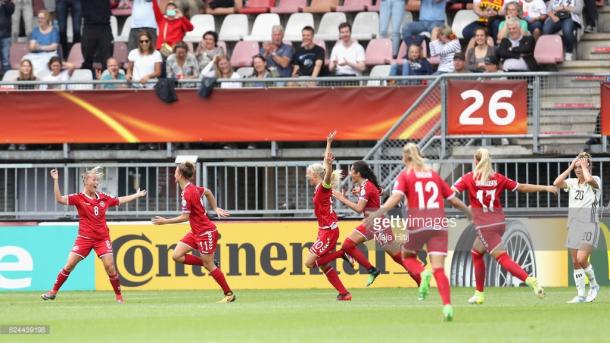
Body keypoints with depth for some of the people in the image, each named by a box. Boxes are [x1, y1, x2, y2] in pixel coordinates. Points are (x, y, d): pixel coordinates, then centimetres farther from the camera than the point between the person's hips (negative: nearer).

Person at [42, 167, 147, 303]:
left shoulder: (104, 198, 6)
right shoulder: (79, 198, -5)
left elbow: (120, 200, 24)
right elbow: (59, 199, -16)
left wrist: (137, 195, 32)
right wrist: (56, 181, -24)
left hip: (102, 238, 2)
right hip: (85, 238, -2)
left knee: (110, 266, -7)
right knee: (69, 265, -4)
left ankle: (118, 295, 7)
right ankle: (54, 291, 8)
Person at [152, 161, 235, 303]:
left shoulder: (188, 193, -23)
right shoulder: (193, 188, 5)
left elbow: (185, 217, -22)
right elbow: (208, 192, 23)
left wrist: (165, 221, -14)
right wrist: (215, 208, 25)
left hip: (206, 232, -9)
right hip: (196, 232, 9)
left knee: (209, 265, 0)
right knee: (177, 255, 2)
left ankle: (229, 294, 10)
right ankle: (207, 263, 11)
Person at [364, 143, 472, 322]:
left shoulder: (405, 175, 4)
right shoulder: (434, 175, 15)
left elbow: (396, 196, -15)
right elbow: (453, 199, 18)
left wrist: (378, 213, -25)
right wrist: (470, 213, 33)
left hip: (417, 223, -3)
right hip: (439, 223, 3)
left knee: (408, 256, 24)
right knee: (439, 269, -1)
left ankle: (423, 274, -9)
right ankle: (447, 305, -21)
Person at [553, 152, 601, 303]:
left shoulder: (596, 181, -5)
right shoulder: (572, 183, 9)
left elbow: (589, 179, -29)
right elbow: (557, 183, -7)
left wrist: (584, 166, -12)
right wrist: (570, 167, -2)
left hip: (589, 225, -6)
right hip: (574, 225, 6)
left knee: (581, 259, -17)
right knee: (575, 262, 4)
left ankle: (593, 285, 8)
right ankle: (581, 295, 10)